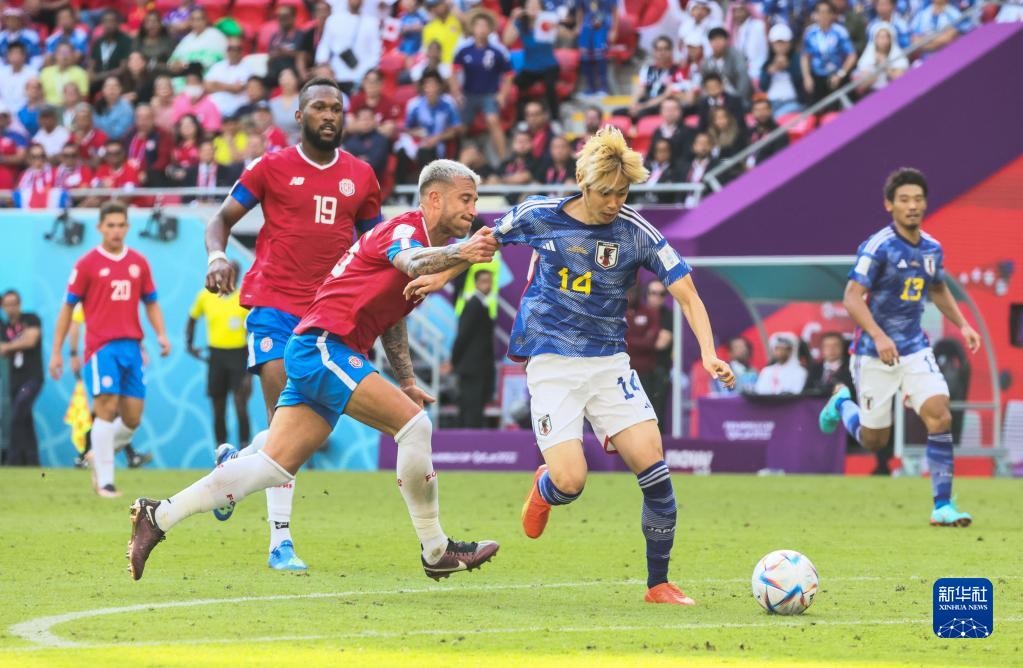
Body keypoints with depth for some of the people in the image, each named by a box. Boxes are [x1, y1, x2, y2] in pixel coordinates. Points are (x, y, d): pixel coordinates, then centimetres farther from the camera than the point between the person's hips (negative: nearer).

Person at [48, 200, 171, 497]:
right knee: (106, 409, -13)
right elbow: (67, 308, 4)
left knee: (132, 419, 2)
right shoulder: (87, 264, 0)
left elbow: (151, 303, 20)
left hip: (132, 347, 5)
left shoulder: (138, 263, 12)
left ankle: (100, 455, 27)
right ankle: (104, 481, -8)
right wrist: (56, 352, 1)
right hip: (102, 347, -4)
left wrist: (161, 334, 2)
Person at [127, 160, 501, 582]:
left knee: (274, 468, 2)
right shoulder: (405, 228, -10)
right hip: (324, 346, -10)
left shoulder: (435, 245, 21)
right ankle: (436, 551, -9)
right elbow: (410, 261, -36)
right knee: (414, 424, -17)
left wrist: (406, 380, 23)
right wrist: (459, 253, -55)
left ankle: (158, 516, 4)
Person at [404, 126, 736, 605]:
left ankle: (658, 584, 0)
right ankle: (544, 489, 25)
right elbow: (489, 239, 16)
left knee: (653, 464, -15)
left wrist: (708, 354, -20)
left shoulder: (637, 233, -6)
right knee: (570, 483, -16)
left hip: (609, 361, 1)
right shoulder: (539, 216, -5)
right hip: (552, 363, -1)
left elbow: (686, 293, -7)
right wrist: (442, 275, 22)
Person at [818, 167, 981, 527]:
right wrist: (879, 336, -33)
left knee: (940, 417, -15)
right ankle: (842, 403, 40)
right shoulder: (878, 247, -16)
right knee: (874, 440, 6)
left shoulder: (931, 248, 4)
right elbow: (852, 298, -20)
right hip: (875, 353, -5)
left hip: (915, 349, 5)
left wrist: (962, 325, 12)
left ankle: (942, 506, -8)